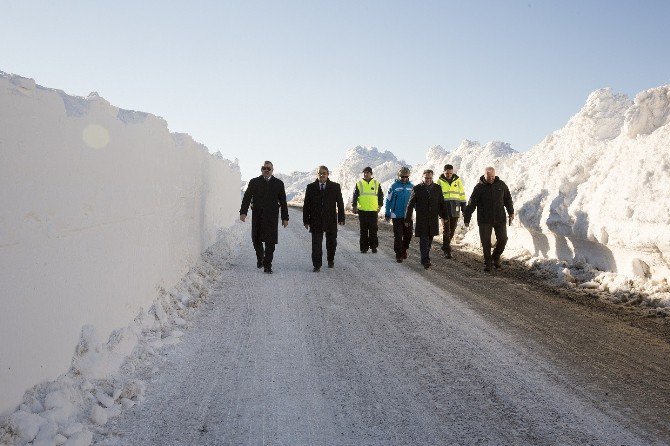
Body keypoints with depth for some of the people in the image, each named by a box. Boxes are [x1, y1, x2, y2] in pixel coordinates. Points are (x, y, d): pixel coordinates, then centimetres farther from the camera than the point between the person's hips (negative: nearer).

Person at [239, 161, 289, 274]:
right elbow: (246, 198, 2)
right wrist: (243, 212, -11)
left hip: (271, 216, -1)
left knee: (270, 242, -5)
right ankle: (260, 258, 35)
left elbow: (283, 202, 7)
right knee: (256, 240, 8)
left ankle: (267, 266, 0)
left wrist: (285, 218, 3)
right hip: (257, 216, 1)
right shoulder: (254, 182, 8)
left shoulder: (278, 183, 7)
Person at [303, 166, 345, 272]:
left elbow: (340, 203, 3)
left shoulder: (335, 187, 2)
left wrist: (341, 218, -2)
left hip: (331, 220, 1)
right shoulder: (311, 187, 3)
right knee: (316, 244, -3)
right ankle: (317, 265, 4)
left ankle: (330, 260, 35)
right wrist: (306, 220, -1)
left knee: (331, 242, 13)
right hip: (315, 221, -1)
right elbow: (306, 205, 4)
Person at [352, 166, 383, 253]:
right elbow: (355, 196, 7)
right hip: (362, 210, 0)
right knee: (363, 230, 3)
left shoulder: (376, 184, 8)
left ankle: (373, 246, 9)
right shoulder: (359, 184, 6)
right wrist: (355, 206, -1)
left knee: (373, 230, 1)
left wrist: (380, 205, 4)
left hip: (373, 210, 0)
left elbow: (381, 195, 12)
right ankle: (364, 247, 8)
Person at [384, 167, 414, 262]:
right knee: (398, 236, -2)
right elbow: (388, 200, 1)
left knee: (408, 234, 8)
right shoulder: (394, 186, -3)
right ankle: (398, 255, 6)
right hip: (397, 215, -3)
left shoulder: (411, 186, 6)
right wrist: (387, 213, 0)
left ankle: (404, 249, 32)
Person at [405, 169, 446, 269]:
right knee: (424, 240, -8)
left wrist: (444, 216, 9)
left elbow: (441, 204, 13)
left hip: (433, 220, 3)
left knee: (429, 240, 11)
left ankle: (425, 259, 24)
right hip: (421, 220, -3)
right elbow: (410, 205, 0)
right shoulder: (417, 189, -1)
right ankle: (425, 261, -9)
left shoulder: (437, 188, 8)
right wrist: (407, 219, -1)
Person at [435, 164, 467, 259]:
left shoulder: (457, 180, 7)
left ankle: (446, 245, 28)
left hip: (455, 208, 3)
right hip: (444, 208, -2)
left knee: (452, 229, 8)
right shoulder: (439, 181, 2)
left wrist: (463, 207, 9)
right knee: (446, 229, -7)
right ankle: (447, 250, -4)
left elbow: (462, 194, 12)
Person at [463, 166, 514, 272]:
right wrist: (466, 219, -7)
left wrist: (511, 212, 12)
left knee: (502, 239, 2)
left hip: (500, 219, 2)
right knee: (486, 242, 0)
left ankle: (495, 257, 26)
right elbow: (471, 204, -6)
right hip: (484, 220, -2)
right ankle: (487, 263, 14)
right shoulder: (479, 187, -6)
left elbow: (508, 199, 15)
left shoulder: (501, 185, 2)